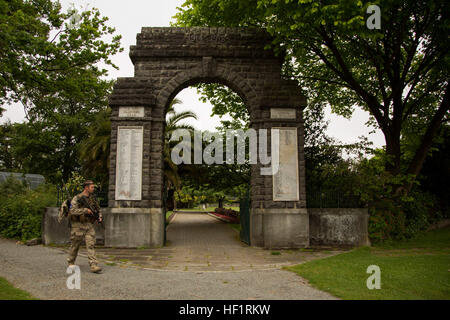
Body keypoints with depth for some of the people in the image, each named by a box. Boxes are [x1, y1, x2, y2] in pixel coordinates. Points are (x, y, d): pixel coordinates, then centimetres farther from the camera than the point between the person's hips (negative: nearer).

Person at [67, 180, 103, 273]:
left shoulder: (92, 198, 9)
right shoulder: (77, 198, -9)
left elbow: (98, 209, 22)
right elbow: (73, 211, -23)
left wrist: (100, 217, 4)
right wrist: (85, 210, -26)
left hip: (89, 225, 4)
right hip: (78, 225, -4)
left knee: (91, 245, -7)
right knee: (75, 246, 10)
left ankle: (94, 265, -11)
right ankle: (71, 263, 32)